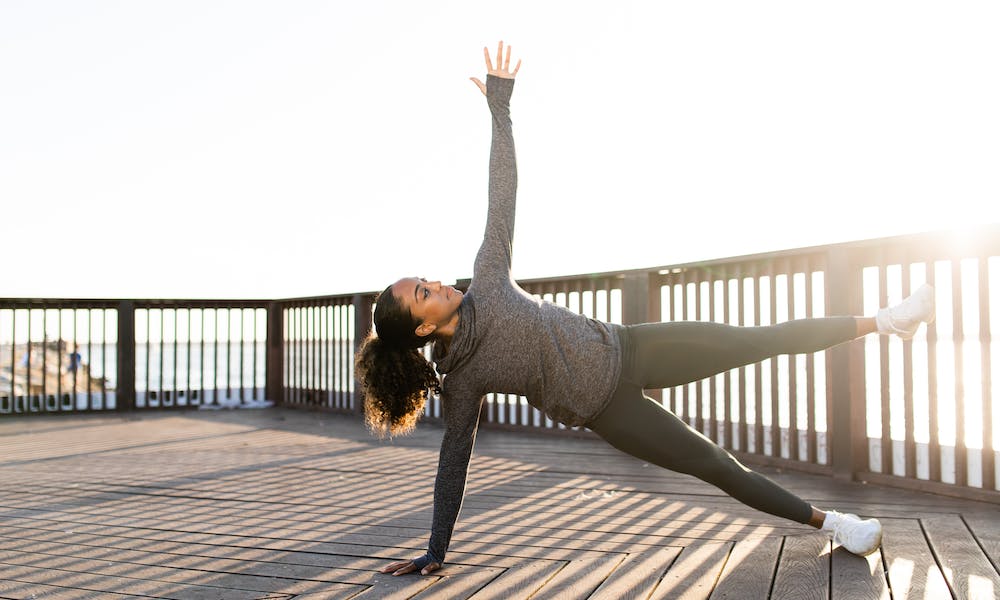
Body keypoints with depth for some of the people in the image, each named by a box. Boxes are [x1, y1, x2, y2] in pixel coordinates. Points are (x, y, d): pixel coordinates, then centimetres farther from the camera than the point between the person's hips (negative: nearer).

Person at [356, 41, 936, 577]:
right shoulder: (459, 381, -11)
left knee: (759, 340, 0)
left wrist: (500, 104, -8)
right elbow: (454, 464, -4)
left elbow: (503, 193, -4)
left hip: (625, 348, 3)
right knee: (712, 463, -2)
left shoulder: (486, 281, -3)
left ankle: (882, 320, 14)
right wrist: (434, 553, -1)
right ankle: (830, 521, 16)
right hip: (605, 408, -3)